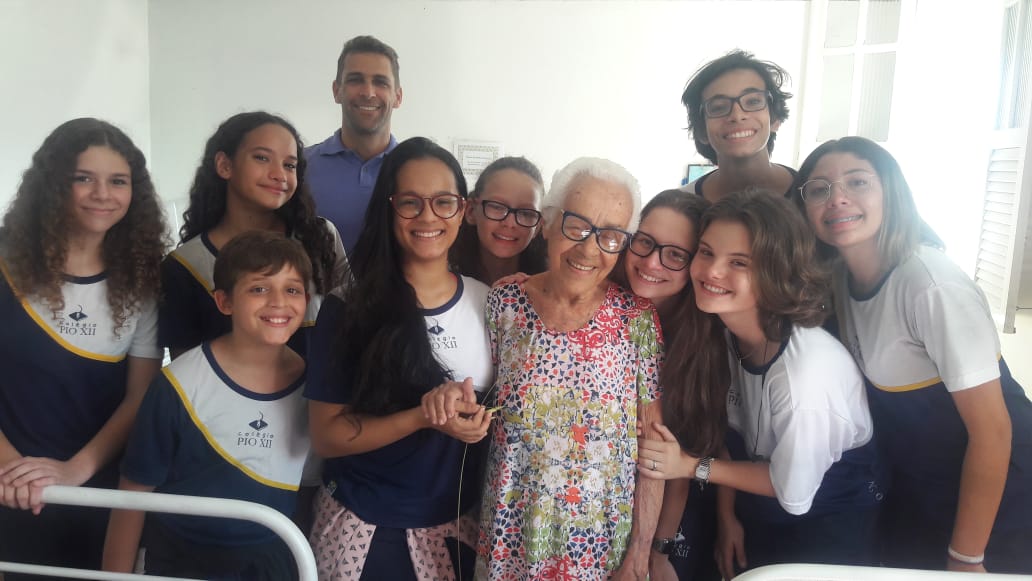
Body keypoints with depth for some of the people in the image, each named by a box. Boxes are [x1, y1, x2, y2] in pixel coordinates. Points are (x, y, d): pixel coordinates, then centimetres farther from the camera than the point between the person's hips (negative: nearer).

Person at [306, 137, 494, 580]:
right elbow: (326, 436, -12)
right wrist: (423, 418, -24)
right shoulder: (348, 309, -12)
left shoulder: (488, 303, -3)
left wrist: (474, 413, -15)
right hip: (363, 531, -2)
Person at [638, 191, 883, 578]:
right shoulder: (730, 333, -15)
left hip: (829, 532, -5)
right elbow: (733, 430, -3)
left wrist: (693, 466, -19)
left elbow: (793, 493, -23)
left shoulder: (807, 367, -35)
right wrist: (726, 516, -2)